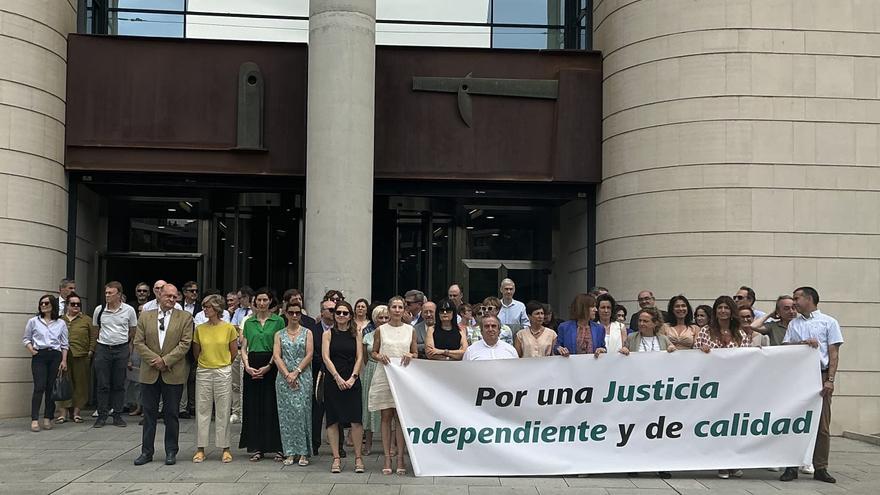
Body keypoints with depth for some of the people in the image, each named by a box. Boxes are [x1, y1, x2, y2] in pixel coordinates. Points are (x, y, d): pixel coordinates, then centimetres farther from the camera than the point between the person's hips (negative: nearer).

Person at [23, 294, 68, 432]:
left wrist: (64, 360, 2)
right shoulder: (33, 321, 7)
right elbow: (26, 338, 12)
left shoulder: (61, 323, 9)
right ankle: (34, 420, -10)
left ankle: (48, 419, 8)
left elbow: (64, 344, 10)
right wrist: (31, 349, -6)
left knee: (51, 388, 0)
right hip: (39, 356, -1)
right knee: (39, 387, -11)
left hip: (55, 356, 1)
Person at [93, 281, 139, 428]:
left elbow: (133, 330, 12)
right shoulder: (99, 310, 0)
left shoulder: (129, 310, -3)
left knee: (119, 384, 5)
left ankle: (117, 415, 13)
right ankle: (102, 415, 8)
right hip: (103, 349, 0)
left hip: (121, 349, 0)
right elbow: (95, 329, 15)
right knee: (103, 384, 1)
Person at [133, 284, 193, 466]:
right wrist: (154, 359, -11)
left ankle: (171, 451, 13)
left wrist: (165, 360, -13)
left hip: (173, 374, -2)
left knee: (171, 414, 5)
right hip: (150, 374, 2)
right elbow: (138, 343, 2)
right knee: (149, 413, 7)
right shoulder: (145, 316, 8)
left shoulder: (185, 318, 2)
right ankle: (147, 451, 15)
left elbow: (185, 344, -6)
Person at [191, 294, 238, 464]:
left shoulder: (229, 328, -4)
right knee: (202, 410, 4)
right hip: (203, 373, 2)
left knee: (223, 411, 3)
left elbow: (234, 351, 7)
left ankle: (225, 448, 11)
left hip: (223, 373, -2)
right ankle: (200, 448, 11)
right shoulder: (200, 329, 2)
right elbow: (196, 352, 14)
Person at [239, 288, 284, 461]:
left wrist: (268, 367, -12)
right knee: (253, 407, 3)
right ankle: (256, 448, 9)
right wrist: (247, 367, -7)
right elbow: (243, 348, 9)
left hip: (272, 366, -3)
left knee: (272, 407, -4)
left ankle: (278, 447, 1)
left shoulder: (278, 321, 2)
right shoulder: (249, 322, 12)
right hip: (252, 367, 3)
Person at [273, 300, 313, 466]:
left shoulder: (307, 333, 7)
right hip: (284, 377, 2)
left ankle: (303, 453, -2)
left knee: (301, 411, -7)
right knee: (286, 413, 0)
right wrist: (287, 374, -11)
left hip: (303, 377, -2)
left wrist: (296, 372, -11)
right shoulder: (279, 334, 10)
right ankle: (290, 453, 6)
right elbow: (276, 356, 1)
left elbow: (309, 355, -1)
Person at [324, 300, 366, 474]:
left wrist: (352, 378, -9)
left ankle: (358, 457, 3)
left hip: (352, 380, 0)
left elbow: (360, 357, 3)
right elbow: (326, 358, -2)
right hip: (333, 380, 0)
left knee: (356, 418, -6)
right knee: (333, 419, 1)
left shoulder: (356, 334, 9)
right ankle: (336, 458, 7)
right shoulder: (328, 334, 6)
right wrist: (338, 377, -12)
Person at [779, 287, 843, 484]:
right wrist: (803, 343, -11)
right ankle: (792, 466, 6)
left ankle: (820, 469, 8)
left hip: (821, 376, -2)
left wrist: (830, 379, -9)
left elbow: (833, 353, 1)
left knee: (822, 425, 0)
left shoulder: (828, 322, 6)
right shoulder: (794, 324, 15)